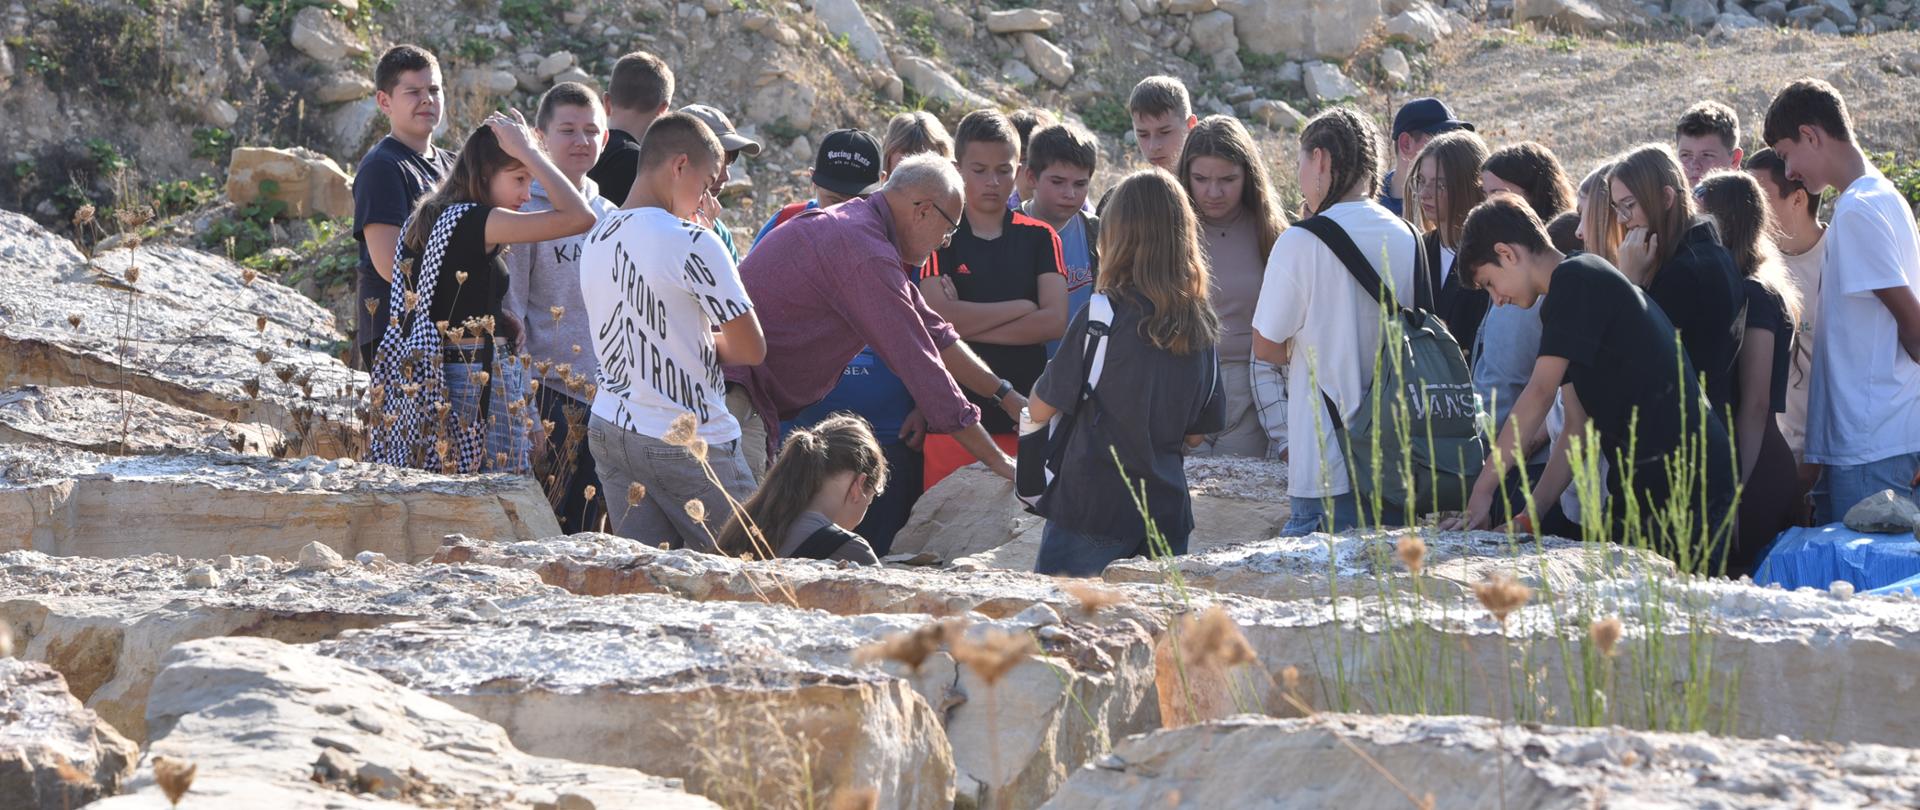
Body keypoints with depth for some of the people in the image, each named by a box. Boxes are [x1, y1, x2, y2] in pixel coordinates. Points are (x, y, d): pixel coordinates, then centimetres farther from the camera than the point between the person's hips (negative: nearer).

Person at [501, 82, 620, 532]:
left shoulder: (610, 217, 13)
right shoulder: (527, 213, -6)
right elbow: (510, 312, -9)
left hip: (605, 395, 6)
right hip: (552, 391, -6)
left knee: (588, 530, 8)